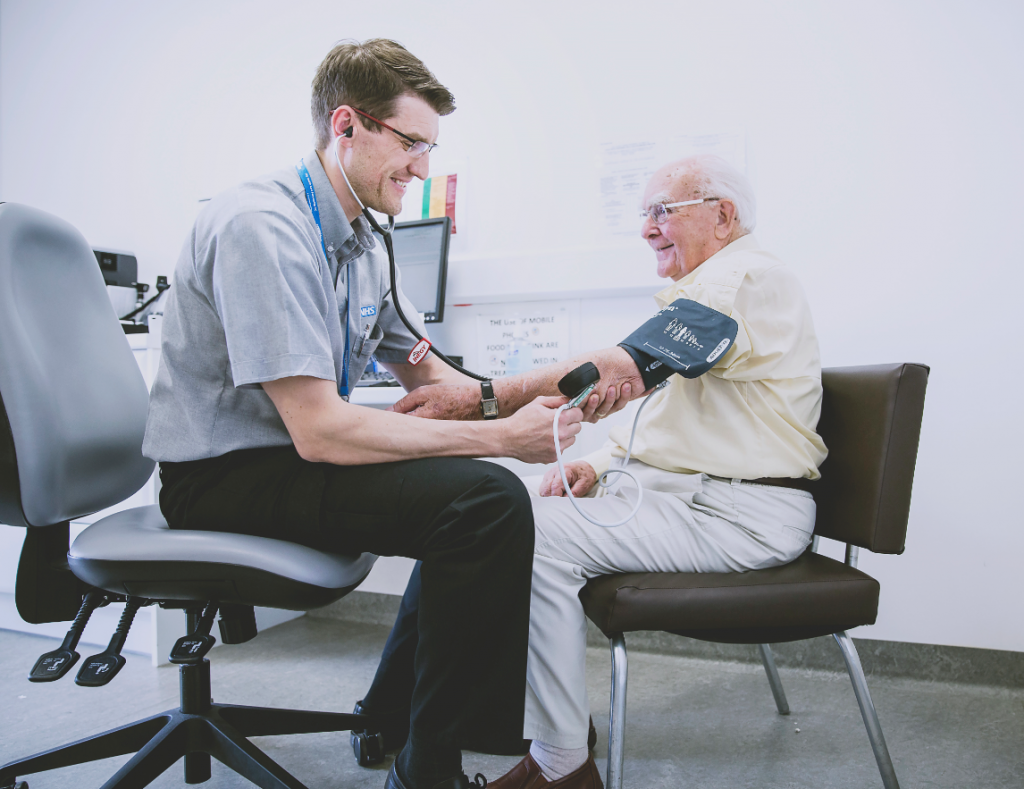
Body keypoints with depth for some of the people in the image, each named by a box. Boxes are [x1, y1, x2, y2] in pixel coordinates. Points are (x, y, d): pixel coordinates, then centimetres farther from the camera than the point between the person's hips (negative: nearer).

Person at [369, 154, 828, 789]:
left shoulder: (747, 278, -14)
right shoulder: (704, 289, 21)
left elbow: (625, 372, -27)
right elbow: (649, 393, 21)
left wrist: (481, 396, -29)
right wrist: (601, 463, 2)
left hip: (740, 514, -10)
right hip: (674, 484, 10)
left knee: (537, 536, -24)